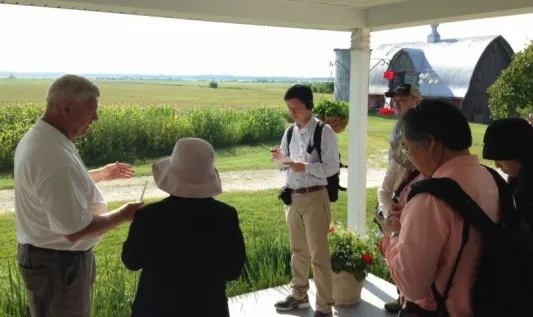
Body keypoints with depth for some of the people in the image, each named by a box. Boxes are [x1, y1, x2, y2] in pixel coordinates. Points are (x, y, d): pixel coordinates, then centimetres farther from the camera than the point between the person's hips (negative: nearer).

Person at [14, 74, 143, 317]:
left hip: (41, 254, 10)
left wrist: (99, 174, 15)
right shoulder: (54, 157, -31)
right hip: (59, 263, -10)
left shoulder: (35, 137, 1)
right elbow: (75, 229, -30)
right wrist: (123, 214, -17)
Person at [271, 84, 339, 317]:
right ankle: (299, 295, 34)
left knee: (318, 253, 1)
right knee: (298, 250, 18)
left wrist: (305, 167, -25)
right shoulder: (289, 133, 7)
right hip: (292, 198, 6)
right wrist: (281, 158, -7)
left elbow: (332, 167, -14)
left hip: (314, 198, -6)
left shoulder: (324, 132, -11)